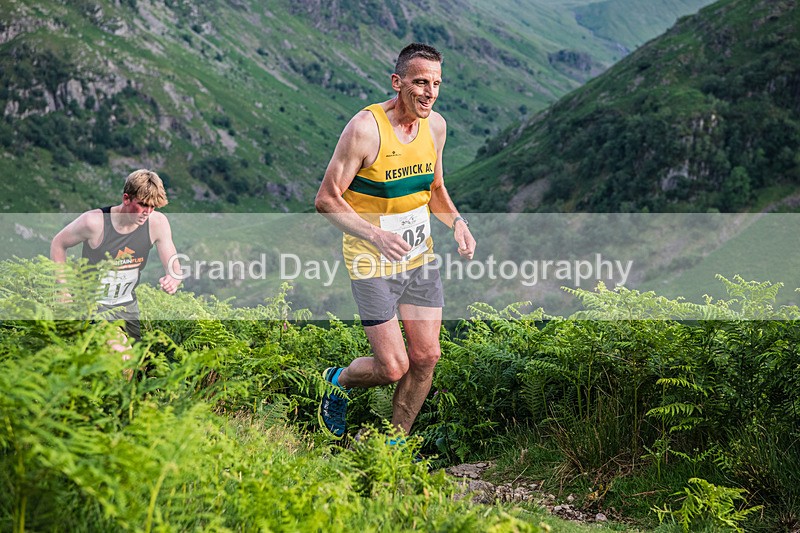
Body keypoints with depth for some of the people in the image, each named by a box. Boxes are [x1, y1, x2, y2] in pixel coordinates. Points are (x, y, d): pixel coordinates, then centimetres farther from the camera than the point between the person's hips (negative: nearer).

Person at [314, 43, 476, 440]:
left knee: (426, 357, 6)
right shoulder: (365, 127, -20)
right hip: (372, 263, -6)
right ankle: (337, 381, 27)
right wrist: (377, 234, -30)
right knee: (393, 368, -7)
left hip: (420, 258, 6)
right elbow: (327, 199, -17)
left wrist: (456, 221, -3)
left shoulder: (435, 125, 1)